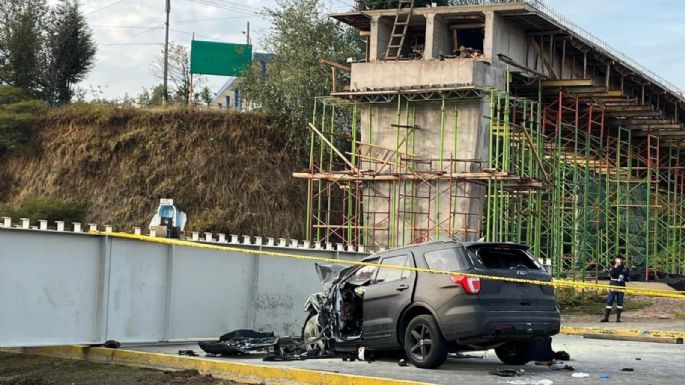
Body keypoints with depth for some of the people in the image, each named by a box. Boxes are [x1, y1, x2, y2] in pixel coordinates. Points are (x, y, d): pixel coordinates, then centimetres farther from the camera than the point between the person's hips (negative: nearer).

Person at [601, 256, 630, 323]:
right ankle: (606, 317, -1)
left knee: (619, 302, 4)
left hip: (621, 288, 1)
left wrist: (624, 277, -12)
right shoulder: (613, 268, 4)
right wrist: (615, 267, -20)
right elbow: (610, 274, -16)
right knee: (609, 302, -3)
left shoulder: (625, 269, 6)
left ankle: (618, 318, 11)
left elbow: (628, 279, 9)